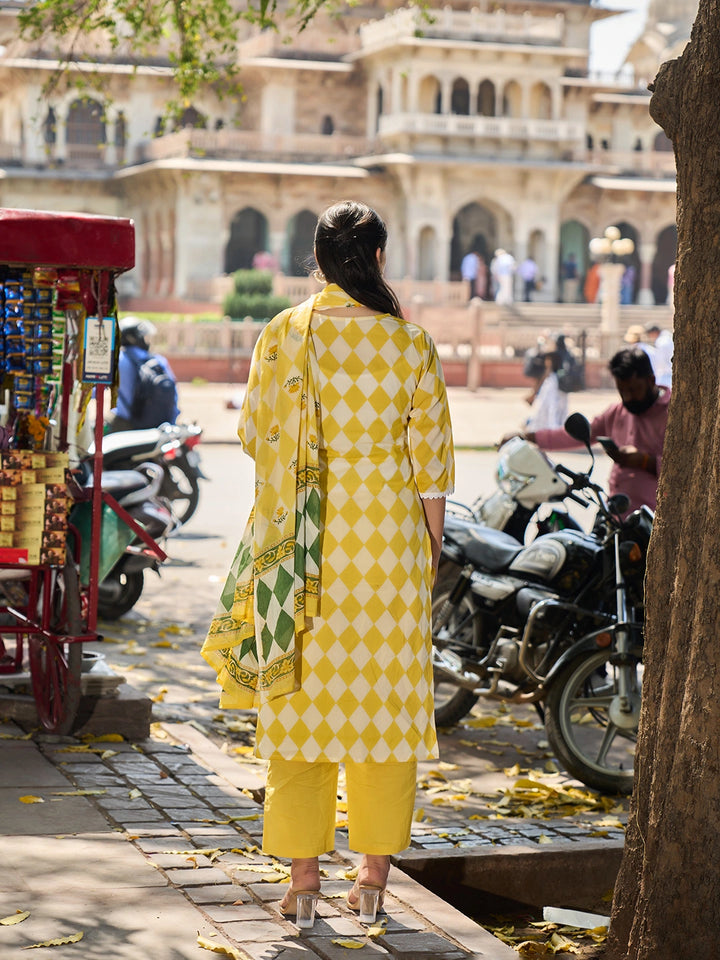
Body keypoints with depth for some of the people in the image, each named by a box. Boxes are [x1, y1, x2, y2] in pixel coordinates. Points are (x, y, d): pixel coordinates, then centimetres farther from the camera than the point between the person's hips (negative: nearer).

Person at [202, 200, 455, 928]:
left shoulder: (283, 336, -4)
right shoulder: (410, 345, -3)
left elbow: (254, 435, 4)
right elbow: (431, 464, -1)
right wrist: (430, 555, 8)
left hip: (301, 541, 0)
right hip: (387, 543, 0)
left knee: (301, 698, 6)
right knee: (382, 696, 10)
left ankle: (304, 878, 8)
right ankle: (374, 870, 17)